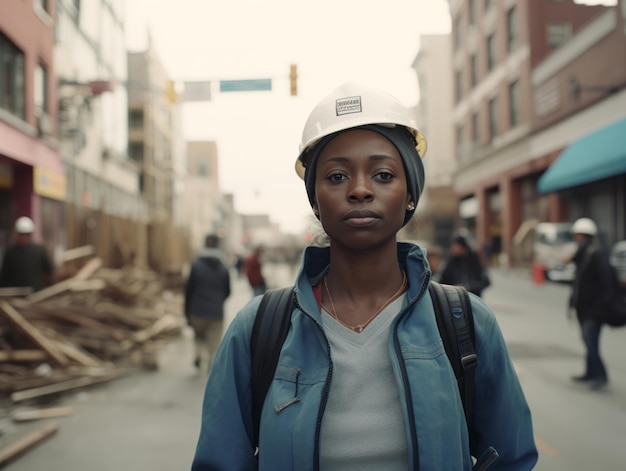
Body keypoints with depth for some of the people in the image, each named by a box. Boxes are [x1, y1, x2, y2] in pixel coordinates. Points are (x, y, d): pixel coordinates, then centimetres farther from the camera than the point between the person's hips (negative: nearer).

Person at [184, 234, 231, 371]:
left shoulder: (196, 265, -6)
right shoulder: (223, 268, 1)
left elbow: (189, 290, -6)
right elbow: (227, 291, 8)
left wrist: (187, 312, 2)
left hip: (198, 312, 0)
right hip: (216, 313, 1)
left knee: (199, 335, 24)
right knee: (214, 344, 7)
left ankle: (199, 354, 2)